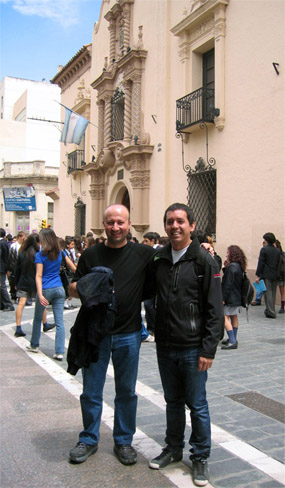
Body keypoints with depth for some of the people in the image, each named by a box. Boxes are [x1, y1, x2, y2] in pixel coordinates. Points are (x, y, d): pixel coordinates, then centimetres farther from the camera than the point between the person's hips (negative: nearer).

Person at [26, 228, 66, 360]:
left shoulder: (40, 255, -8)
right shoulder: (60, 253, 4)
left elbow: (38, 276, -14)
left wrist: (40, 294, -19)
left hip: (45, 290, -3)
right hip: (59, 289, 3)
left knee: (37, 319, 18)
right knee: (59, 321, 1)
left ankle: (34, 345, 35)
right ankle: (59, 352, -2)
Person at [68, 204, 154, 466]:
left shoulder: (143, 253, 0)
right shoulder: (91, 254, 2)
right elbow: (73, 288, 6)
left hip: (128, 334, 0)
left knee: (126, 391, 12)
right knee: (91, 391, 10)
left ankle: (124, 441, 30)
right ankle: (89, 440, 29)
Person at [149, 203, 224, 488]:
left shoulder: (204, 261, -9)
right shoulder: (158, 259, 4)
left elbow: (215, 310, -11)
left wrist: (208, 349, -13)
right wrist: (156, 330, 6)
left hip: (193, 348, -4)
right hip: (165, 346, 4)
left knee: (197, 405, 7)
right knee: (173, 401, 19)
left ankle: (200, 457, 25)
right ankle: (173, 449, 36)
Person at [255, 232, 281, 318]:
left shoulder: (264, 249, -9)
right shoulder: (278, 251, 8)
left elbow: (261, 263, -11)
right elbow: (278, 264, 12)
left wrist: (258, 275, -9)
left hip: (266, 275, -6)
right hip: (275, 276, 6)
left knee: (268, 293, -2)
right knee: (273, 293, 13)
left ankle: (271, 312, -5)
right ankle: (269, 310, 24)